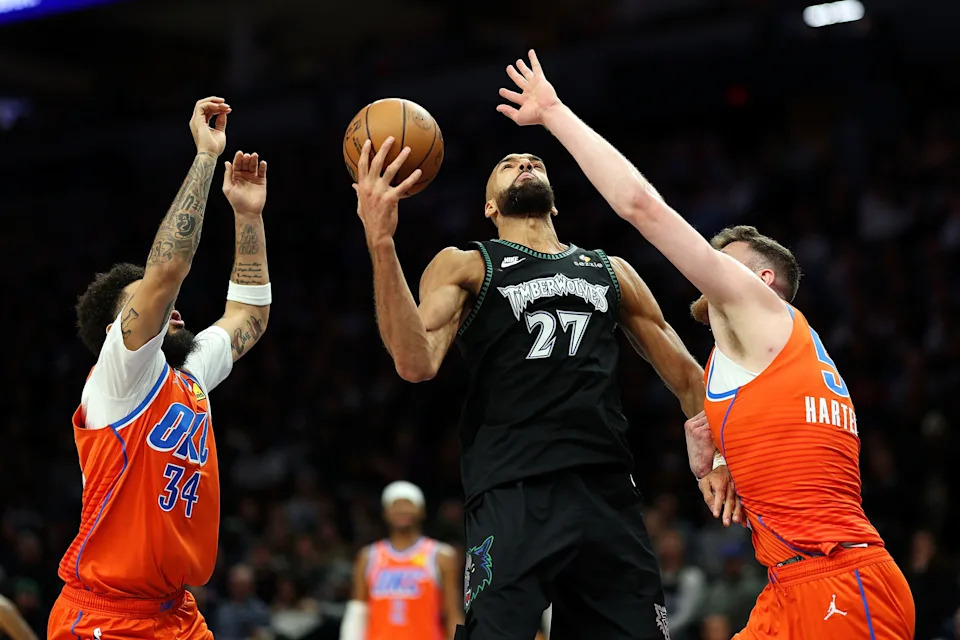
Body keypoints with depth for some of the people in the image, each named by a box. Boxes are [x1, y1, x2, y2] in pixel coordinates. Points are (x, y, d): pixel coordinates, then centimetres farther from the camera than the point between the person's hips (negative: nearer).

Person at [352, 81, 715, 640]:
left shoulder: (612, 272, 22)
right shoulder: (465, 267, 10)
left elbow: (686, 376, 25)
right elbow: (417, 363, -8)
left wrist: (719, 447, 8)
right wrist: (381, 245, -19)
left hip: (610, 494, 4)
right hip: (513, 496, -4)